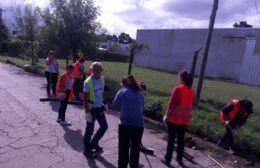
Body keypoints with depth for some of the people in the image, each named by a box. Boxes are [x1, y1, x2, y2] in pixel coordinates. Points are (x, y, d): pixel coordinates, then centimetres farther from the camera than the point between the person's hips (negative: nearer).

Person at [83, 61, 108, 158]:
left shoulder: (101, 78, 2)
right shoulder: (88, 82, -19)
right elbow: (85, 99, -18)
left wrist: (102, 106, 13)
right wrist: (87, 112, -20)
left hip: (99, 107, 7)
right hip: (91, 108, -7)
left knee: (104, 126, 13)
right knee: (90, 130, 5)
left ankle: (93, 143, 33)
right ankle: (87, 149, 25)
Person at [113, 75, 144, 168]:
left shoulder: (122, 91, -2)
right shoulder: (140, 94, 8)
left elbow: (115, 104, 6)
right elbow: (142, 107, 14)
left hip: (125, 124, -3)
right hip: (138, 125, 3)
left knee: (123, 148, 9)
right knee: (135, 149, 15)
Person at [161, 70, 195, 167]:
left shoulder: (178, 88, -14)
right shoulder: (192, 91, 4)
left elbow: (172, 103, -15)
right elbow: (191, 104, 9)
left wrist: (167, 114, -7)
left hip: (174, 117, -5)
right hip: (185, 119, 5)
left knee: (171, 139, 5)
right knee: (181, 139, 16)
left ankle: (167, 159, 14)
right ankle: (179, 159, 26)